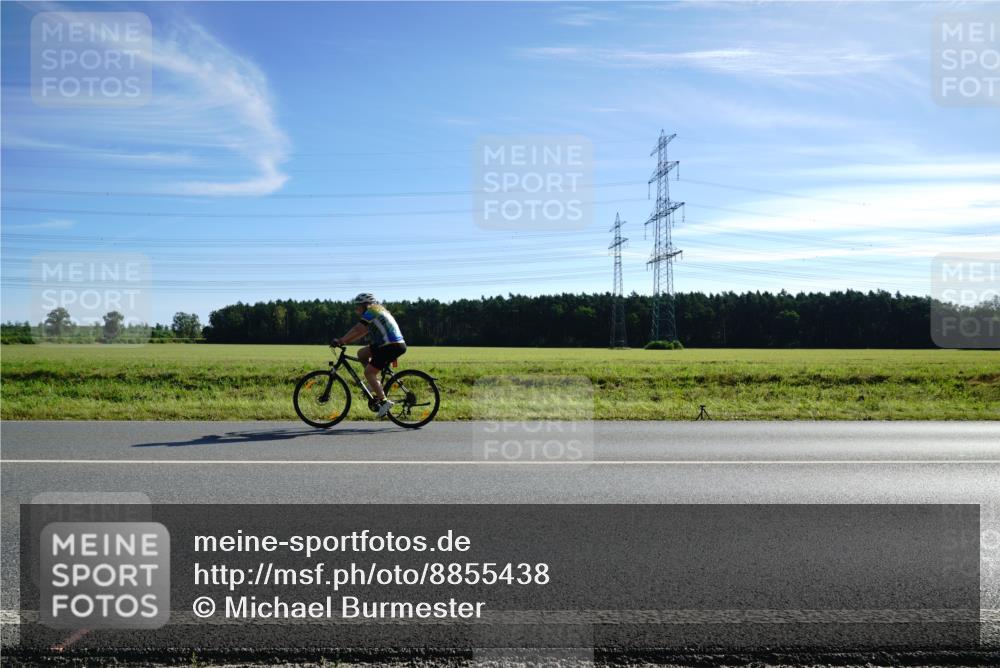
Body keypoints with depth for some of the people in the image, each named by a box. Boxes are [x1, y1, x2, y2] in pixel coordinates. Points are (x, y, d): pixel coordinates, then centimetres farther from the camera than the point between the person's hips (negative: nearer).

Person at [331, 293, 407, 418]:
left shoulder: (371, 311, -5)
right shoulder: (378, 311, 23)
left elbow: (357, 330, -11)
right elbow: (362, 332, 23)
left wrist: (340, 341, -4)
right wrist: (345, 341, 17)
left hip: (392, 346, -10)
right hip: (395, 344, 10)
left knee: (368, 372, -7)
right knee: (361, 353, 15)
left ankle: (384, 401, -9)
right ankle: (375, 382, 14)